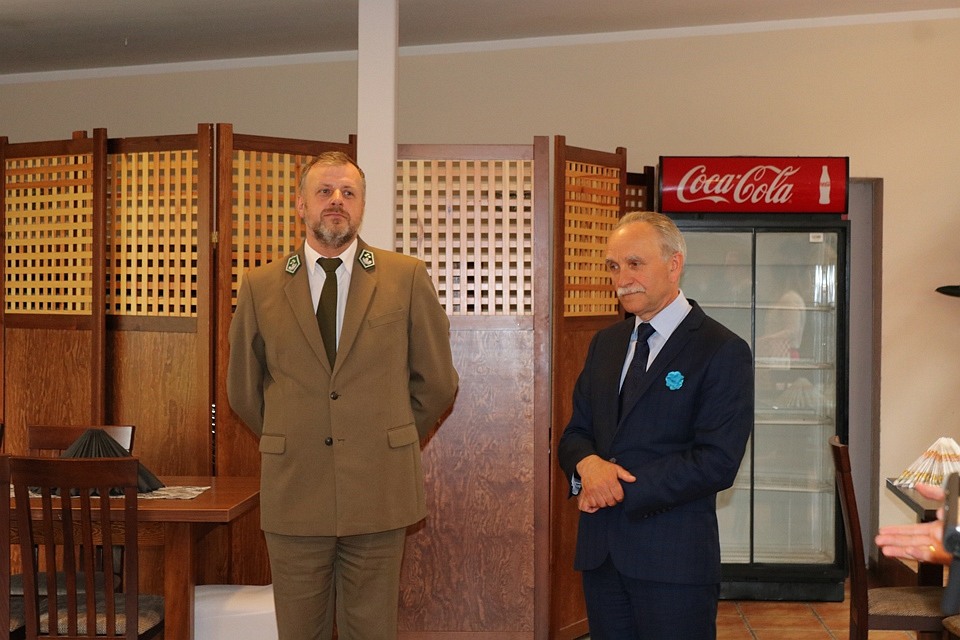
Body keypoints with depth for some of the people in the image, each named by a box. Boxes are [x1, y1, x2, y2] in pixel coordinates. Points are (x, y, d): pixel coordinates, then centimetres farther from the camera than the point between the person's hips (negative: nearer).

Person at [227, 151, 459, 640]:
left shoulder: (407, 278, 0)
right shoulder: (260, 287, 3)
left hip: (379, 489, -1)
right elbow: (243, 390, 14)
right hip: (293, 490, 1)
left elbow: (437, 383, 8)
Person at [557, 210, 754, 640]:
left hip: (673, 557, -5)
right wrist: (586, 463, -11)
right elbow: (574, 434, 13)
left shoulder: (723, 351, -9)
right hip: (599, 552, 6)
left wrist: (622, 489, -16)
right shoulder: (605, 343, 11)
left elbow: (717, 462, -16)